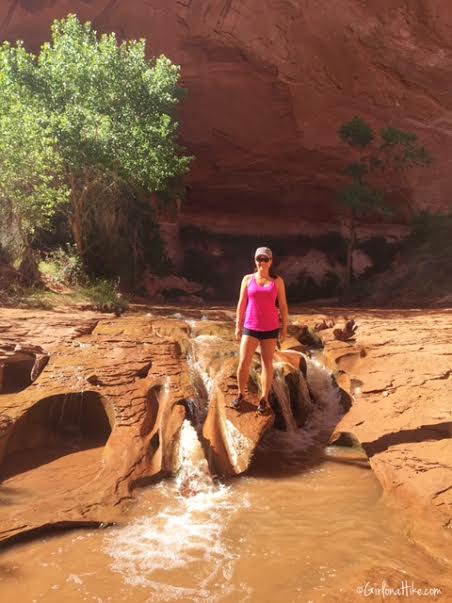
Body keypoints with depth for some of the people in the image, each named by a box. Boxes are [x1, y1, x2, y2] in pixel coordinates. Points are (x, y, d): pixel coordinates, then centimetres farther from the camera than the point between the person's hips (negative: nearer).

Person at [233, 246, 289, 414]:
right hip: (250, 327, 1)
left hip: (270, 328, 0)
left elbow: (283, 306, 2)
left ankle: (264, 398, 17)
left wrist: (284, 328, 1)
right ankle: (241, 394, 20)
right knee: (243, 362, -3)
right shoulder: (248, 279, 0)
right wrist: (238, 326, 2)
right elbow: (241, 304, 3)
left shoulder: (277, 281, -1)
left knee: (267, 363, 5)